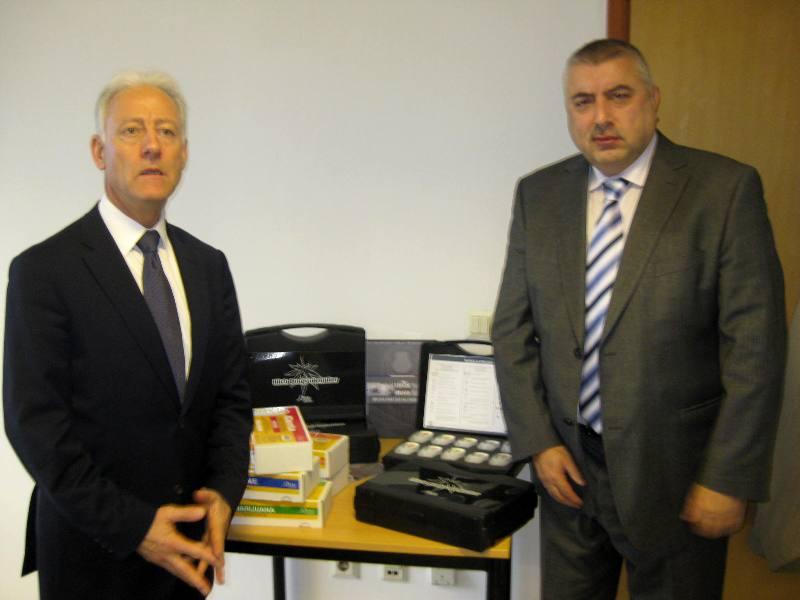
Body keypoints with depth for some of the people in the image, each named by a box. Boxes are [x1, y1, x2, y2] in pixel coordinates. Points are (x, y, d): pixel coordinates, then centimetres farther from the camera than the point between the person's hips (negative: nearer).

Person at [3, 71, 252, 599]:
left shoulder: (209, 265, 3)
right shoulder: (43, 271, -12)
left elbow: (231, 393, 4)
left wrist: (223, 492, -10)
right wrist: (131, 527, -17)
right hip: (95, 548, -4)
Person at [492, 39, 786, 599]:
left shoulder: (725, 188, -9)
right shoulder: (537, 194, 1)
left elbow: (755, 343, -11)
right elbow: (513, 327, 3)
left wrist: (728, 479, -11)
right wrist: (538, 443, -3)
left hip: (675, 470, -3)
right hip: (567, 463, 3)